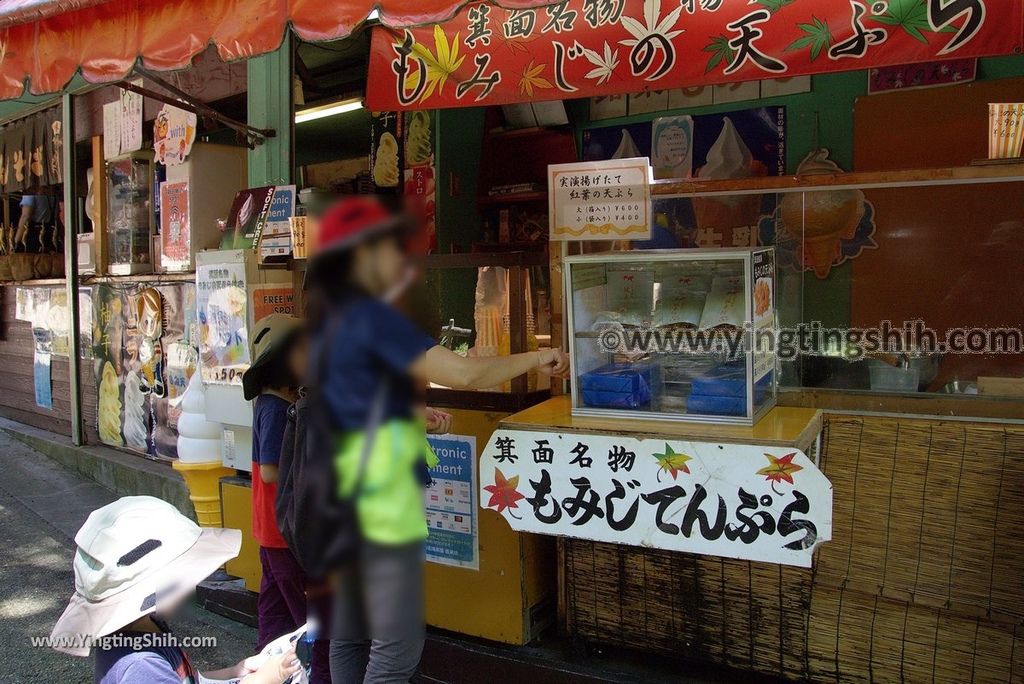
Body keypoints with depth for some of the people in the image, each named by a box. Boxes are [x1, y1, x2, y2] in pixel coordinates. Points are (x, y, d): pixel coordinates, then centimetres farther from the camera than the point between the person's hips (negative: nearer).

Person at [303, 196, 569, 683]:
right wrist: (535, 358, -8)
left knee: (352, 635, 18)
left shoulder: (331, 320, 12)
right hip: (382, 497, -10)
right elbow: (463, 374, -22)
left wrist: (413, 413, 18)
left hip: (349, 496, 10)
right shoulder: (371, 316, -16)